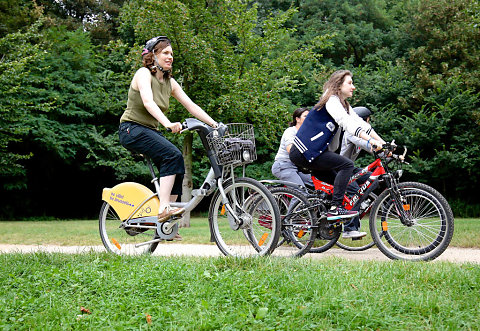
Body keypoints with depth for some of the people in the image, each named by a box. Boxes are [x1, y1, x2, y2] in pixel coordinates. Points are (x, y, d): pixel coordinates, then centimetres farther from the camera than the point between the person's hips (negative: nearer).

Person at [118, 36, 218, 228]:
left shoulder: (169, 82, 11)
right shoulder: (144, 74, -11)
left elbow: (191, 106, 8)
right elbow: (148, 103, -29)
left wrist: (215, 125, -3)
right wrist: (168, 124, -44)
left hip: (150, 132, 7)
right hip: (132, 129, -7)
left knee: (177, 166, -9)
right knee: (172, 154, -26)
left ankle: (167, 221, -3)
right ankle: (163, 209, -29)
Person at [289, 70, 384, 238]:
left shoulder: (343, 105, 17)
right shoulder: (331, 101, -12)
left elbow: (360, 123, 10)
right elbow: (347, 124, -26)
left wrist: (382, 142, 0)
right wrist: (371, 140, -34)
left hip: (312, 152, 10)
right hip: (303, 152, -10)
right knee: (347, 164, -17)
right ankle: (335, 208, -19)